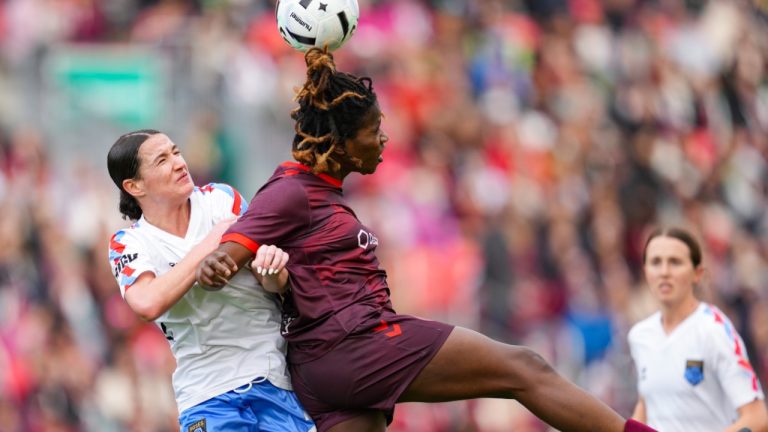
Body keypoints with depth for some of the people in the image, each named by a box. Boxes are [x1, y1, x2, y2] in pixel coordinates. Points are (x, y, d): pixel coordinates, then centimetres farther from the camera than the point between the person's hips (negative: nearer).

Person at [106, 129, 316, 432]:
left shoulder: (220, 200, 3)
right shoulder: (128, 245, -1)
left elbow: (277, 284, 0)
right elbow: (147, 304, -22)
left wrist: (272, 267, -25)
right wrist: (210, 244, -18)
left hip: (275, 375, 1)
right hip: (207, 394, -1)